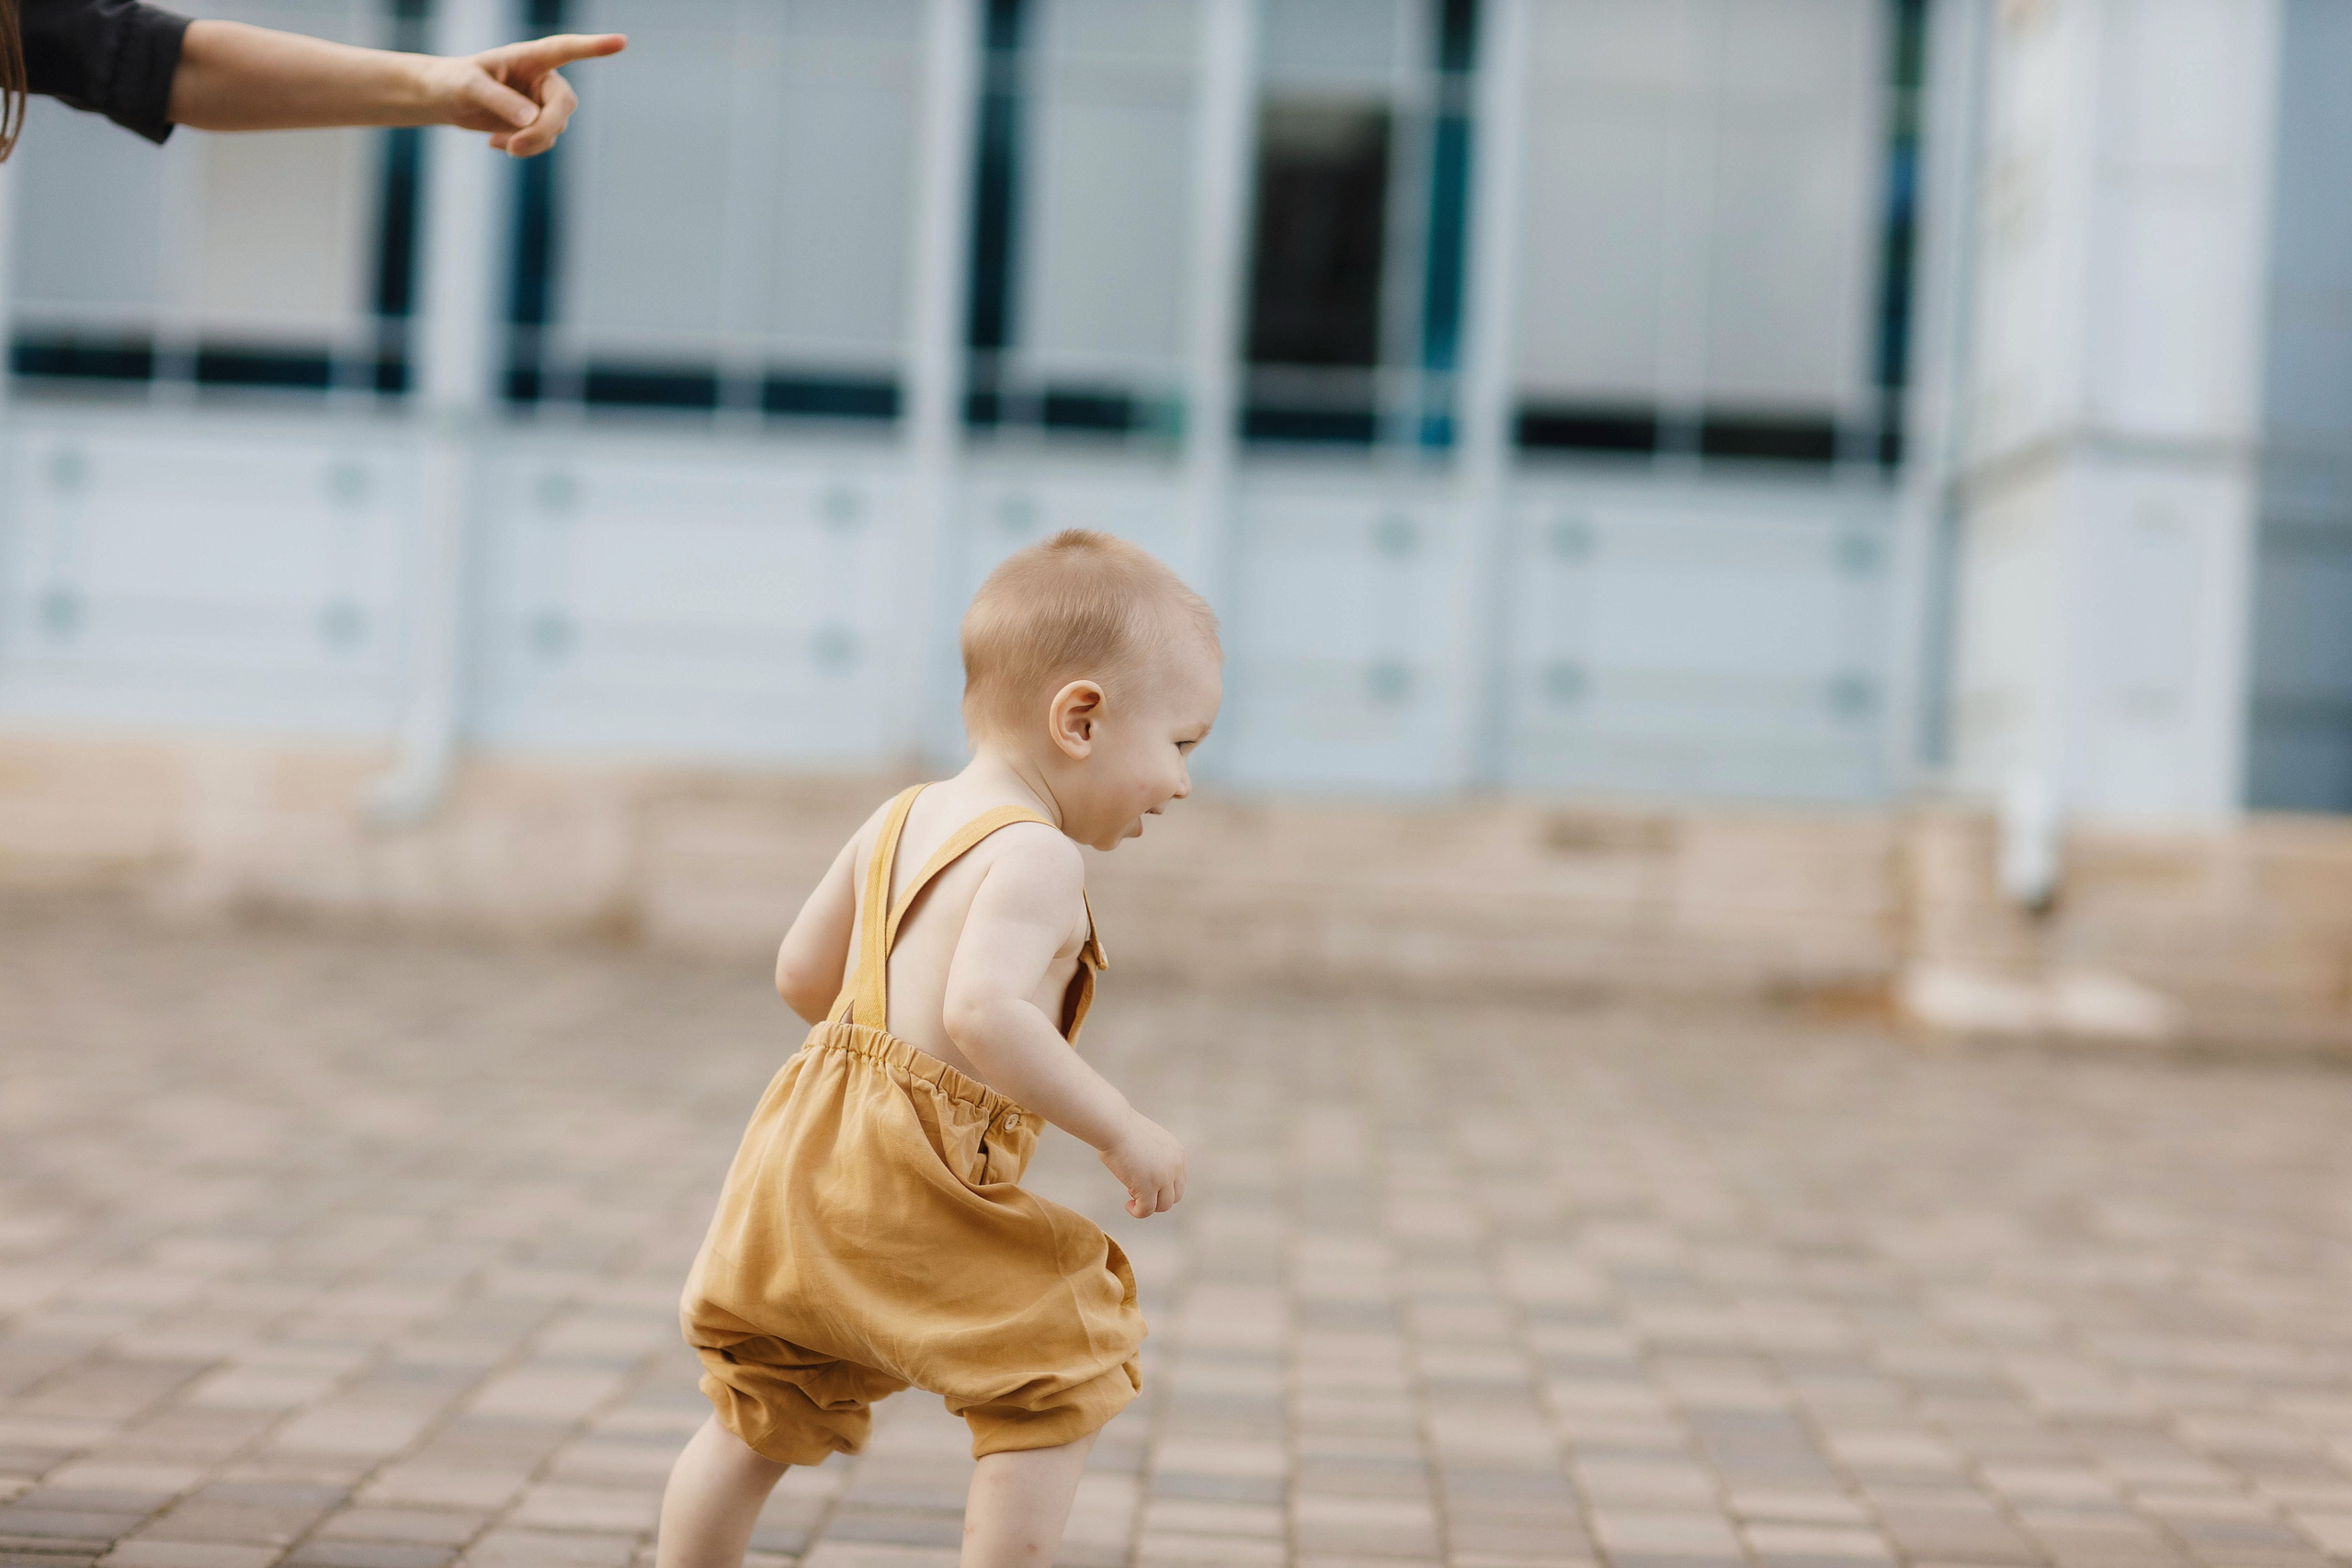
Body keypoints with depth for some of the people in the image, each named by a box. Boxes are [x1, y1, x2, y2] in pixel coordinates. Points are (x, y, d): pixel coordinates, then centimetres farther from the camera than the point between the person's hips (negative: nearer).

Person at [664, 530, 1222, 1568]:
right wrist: (1119, 1130, -21)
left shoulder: (899, 821, 14)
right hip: (919, 1193, -9)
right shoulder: (1035, 857, -14)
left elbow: (802, 975, 21)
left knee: (760, 1414, 20)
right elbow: (980, 1015, -28)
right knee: (1059, 1390, 4)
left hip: (805, 1165, 9)